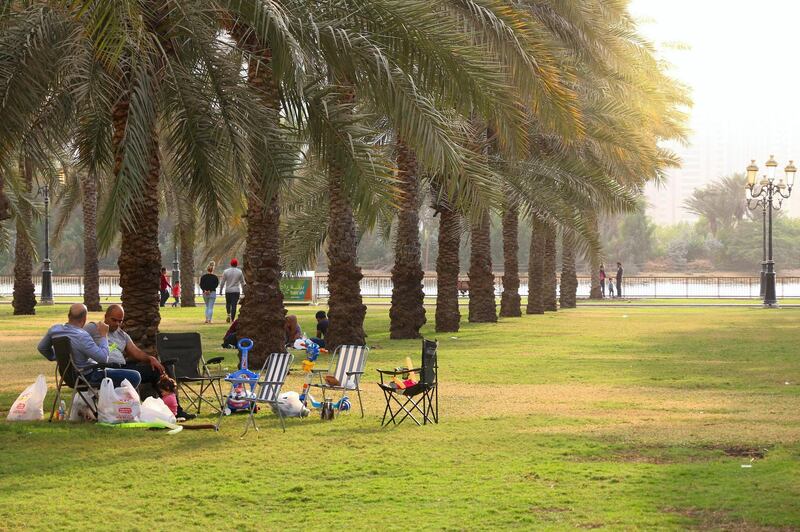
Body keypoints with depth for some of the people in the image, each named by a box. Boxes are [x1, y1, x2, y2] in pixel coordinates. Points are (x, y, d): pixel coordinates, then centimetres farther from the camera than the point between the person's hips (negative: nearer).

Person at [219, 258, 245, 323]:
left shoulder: (226, 271, -3)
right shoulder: (239, 272, -2)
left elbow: (223, 282, -1)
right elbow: (242, 282, 4)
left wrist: (220, 290, 7)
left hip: (228, 290, 0)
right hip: (236, 291, 0)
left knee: (228, 303, 18)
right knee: (234, 305, 1)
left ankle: (229, 314, -4)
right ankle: (232, 319, -3)